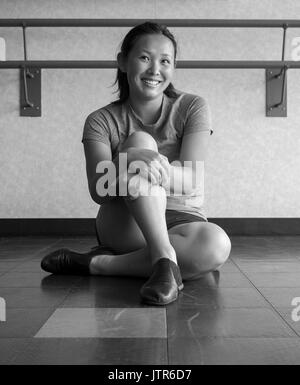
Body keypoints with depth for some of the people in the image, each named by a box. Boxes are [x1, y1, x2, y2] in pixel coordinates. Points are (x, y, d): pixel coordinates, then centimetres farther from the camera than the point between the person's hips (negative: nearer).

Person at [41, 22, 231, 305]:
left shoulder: (192, 108, -1)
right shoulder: (101, 121, -1)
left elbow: (191, 181, -14)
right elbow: (98, 192, -16)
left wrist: (163, 171, -37)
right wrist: (125, 164, -38)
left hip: (180, 221, 1)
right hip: (123, 227, -1)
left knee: (216, 245, -35)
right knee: (140, 141, -25)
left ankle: (97, 264, -24)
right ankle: (164, 258, -36)